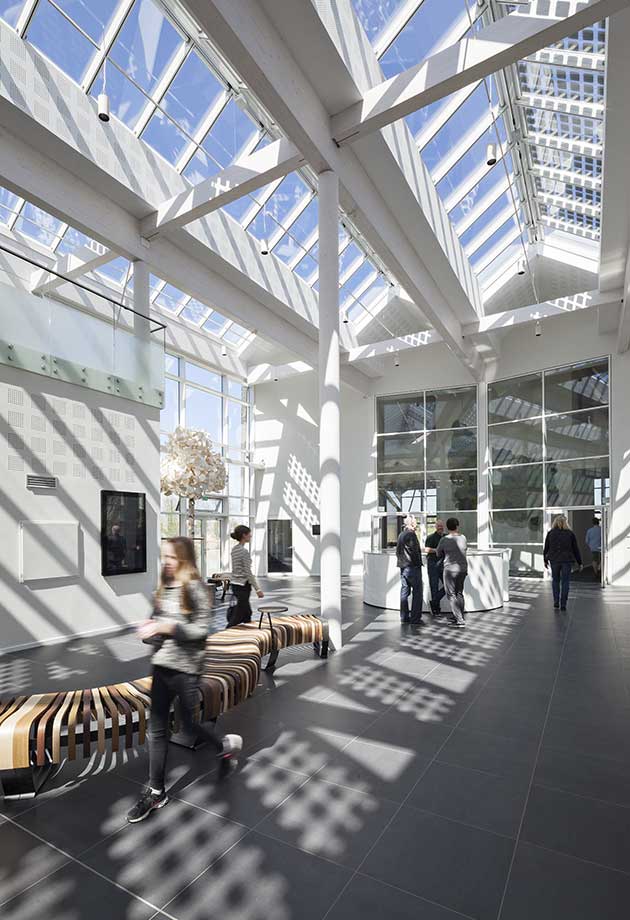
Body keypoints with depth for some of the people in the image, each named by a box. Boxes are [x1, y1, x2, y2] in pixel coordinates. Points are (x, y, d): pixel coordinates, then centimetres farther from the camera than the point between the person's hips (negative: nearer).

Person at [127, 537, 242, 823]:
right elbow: (157, 622, 15)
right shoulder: (163, 588, 4)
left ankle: (225, 744, 38)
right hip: (162, 664, 6)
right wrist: (149, 630, -7)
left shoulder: (195, 588, -14)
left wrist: (167, 627, -24)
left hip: (186, 666, -6)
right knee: (157, 729, 11)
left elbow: (202, 630, -16)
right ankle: (156, 791, 27)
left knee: (189, 724, 10)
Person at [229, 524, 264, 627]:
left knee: (247, 612, 17)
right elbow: (248, 572, -20)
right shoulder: (244, 551, -18)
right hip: (243, 585, -9)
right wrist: (258, 589, -15)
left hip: (235, 584, 9)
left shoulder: (234, 549, 8)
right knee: (237, 616, -1)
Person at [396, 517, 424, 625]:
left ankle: (404, 617, 17)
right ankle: (415, 618, -3)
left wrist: (401, 561, 17)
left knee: (405, 591, 12)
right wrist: (418, 563, -9)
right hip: (412, 567, -9)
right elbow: (414, 550, -19)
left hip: (403, 567, 9)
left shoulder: (401, 535, 14)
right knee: (417, 592, -3)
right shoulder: (411, 534, -14)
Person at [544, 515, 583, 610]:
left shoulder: (550, 533, 0)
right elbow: (576, 549, 2)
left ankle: (556, 602, 11)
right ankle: (563, 604, 5)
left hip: (554, 560, 1)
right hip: (567, 560, -1)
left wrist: (545, 560, 18)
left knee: (555, 580, 16)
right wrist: (579, 563, 9)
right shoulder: (570, 533, -2)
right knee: (565, 582, 6)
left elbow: (546, 548, 6)